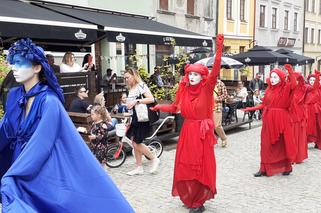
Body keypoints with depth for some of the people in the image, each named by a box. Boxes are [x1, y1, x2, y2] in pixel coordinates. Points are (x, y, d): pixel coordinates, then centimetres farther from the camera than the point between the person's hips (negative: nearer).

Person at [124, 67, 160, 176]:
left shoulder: (141, 85, -9)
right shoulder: (130, 89, 14)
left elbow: (151, 99, -21)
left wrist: (136, 101, -23)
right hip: (134, 118, 8)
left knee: (137, 143, -7)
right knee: (134, 143, 8)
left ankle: (154, 159, 13)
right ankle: (139, 168, 18)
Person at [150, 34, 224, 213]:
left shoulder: (207, 88, -8)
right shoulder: (184, 90, 5)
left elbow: (215, 71, -23)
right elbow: (175, 107, 12)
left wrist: (219, 49, -32)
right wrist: (159, 107, -2)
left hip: (202, 132, -4)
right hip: (187, 131, 5)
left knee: (201, 166, 3)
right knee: (186, 166, 11)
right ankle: (190, 198, 31)